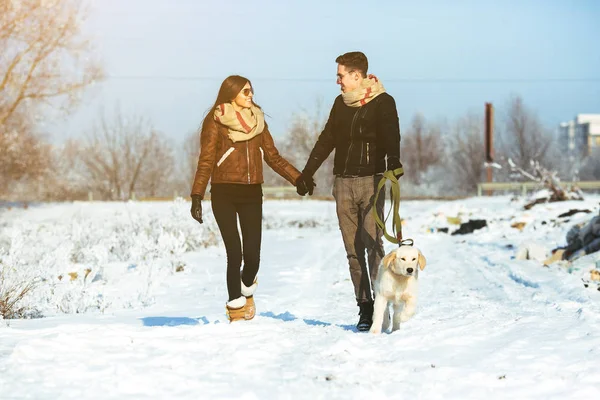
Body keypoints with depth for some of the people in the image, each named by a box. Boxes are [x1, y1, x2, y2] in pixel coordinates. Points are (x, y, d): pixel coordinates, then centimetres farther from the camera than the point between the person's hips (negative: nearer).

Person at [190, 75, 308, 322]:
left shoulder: (257, 120, 12)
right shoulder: (216, 122, -2)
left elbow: (273, 157, 14)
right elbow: (206, 162, -5)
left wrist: (298, 179, 4)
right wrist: (197, 197, -14)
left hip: (252, 193, 3)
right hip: (224, 194, -3)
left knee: (252, 255, -4)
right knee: (235, 254, -7)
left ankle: (247, 290, 28)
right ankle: (236, 306, 10)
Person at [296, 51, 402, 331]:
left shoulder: (382, 102, -3)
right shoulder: (341, 103, 15)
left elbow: (391, 138, -16)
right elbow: (326, 140, 24)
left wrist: (394, 168, -33)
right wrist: (308, 172, 26)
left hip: (370, 180, -5)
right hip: (343, 182, 5)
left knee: (372, 244, -12)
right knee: (353, 249, 2)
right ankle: (365, 308, 4)